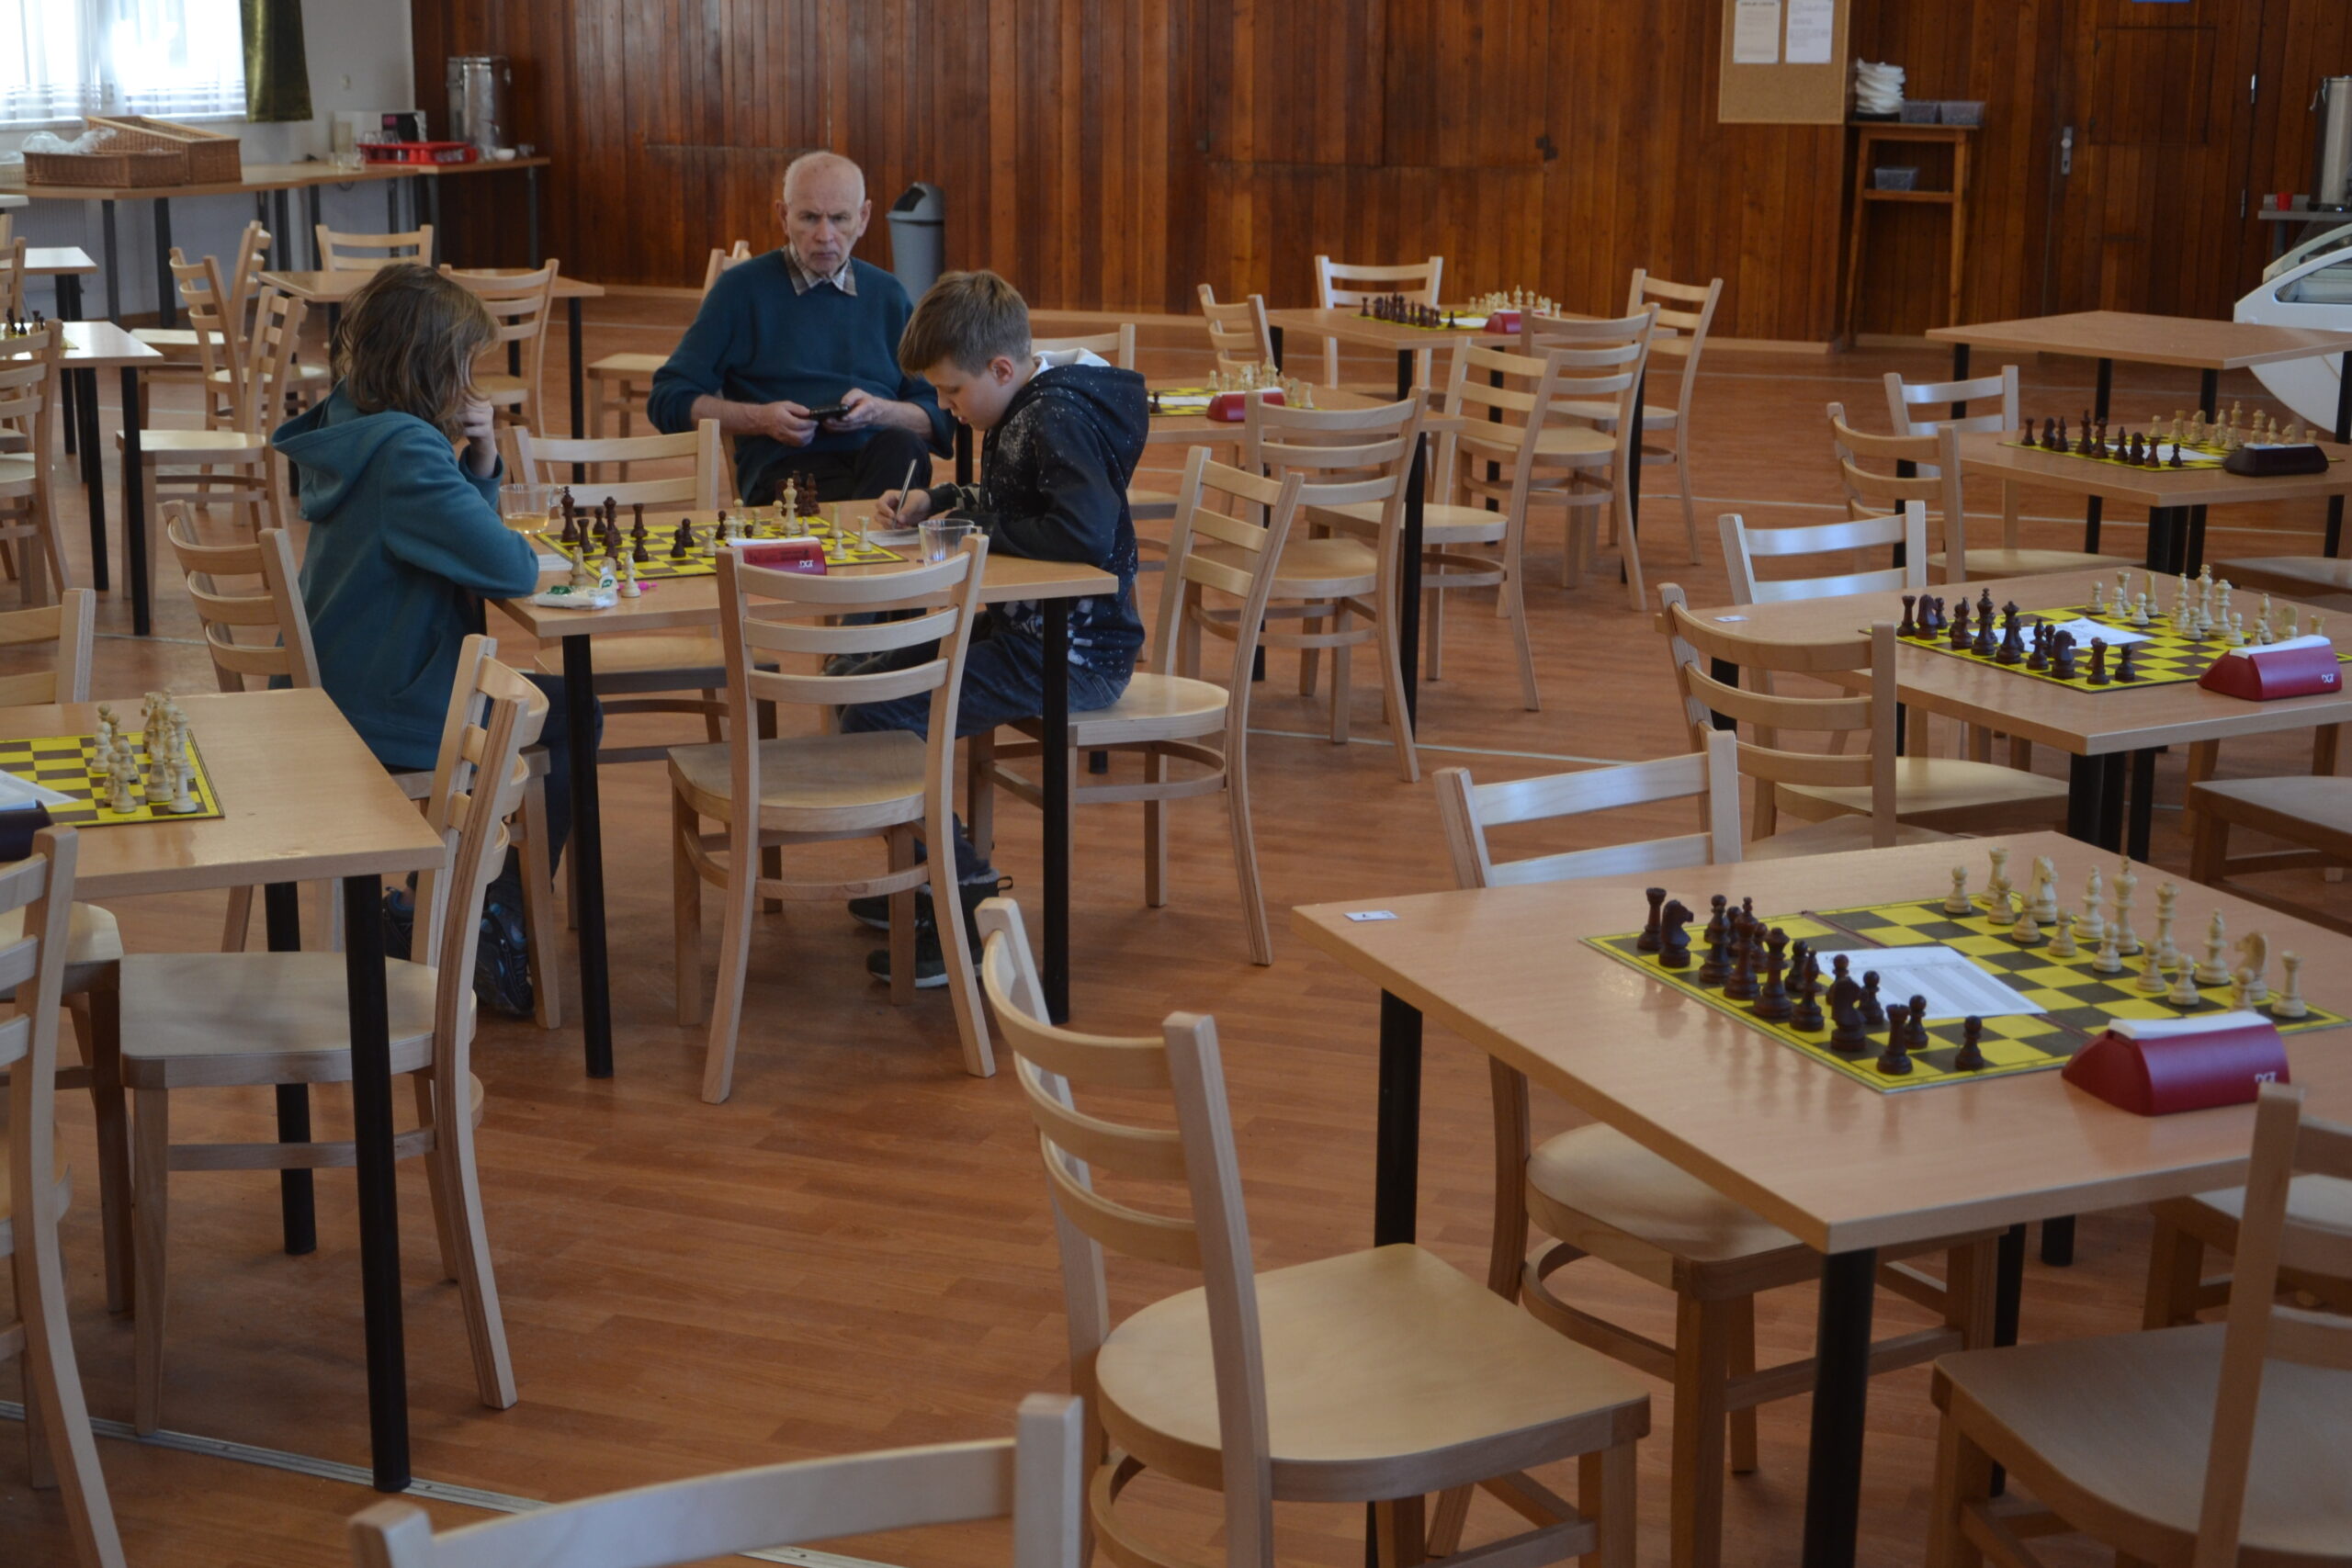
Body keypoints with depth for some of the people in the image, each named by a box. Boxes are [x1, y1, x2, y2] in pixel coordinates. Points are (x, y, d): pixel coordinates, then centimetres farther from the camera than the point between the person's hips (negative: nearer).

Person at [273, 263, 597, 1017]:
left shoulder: (348, 433, 7)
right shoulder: (404, 451, -24)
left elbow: (457, 538, 14)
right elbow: (510, 567, -27)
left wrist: (481, 465, -3)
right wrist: (523, 548, -4)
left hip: (341, 697, 10)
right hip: (393, 719, -9)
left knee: (548, 703, 26)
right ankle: (496, 929, 16)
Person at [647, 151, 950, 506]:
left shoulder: (887, 294, 22)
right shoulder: (742, 288, 12)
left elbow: (939, 416, 20)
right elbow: (668, 399, 9)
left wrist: (880, 411, -2)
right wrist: (761, 419, -5)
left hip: (880, 459, 5)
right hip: (787, 466, -5)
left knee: (901, 447, -35)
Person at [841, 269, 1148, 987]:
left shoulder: (1059, 420, -20)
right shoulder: (1028, 410, 12)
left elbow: (1087, 533, -34)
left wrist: (983, 530, -19)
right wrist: (934, 501, 12)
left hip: (1075, 653, -11)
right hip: (1031, 631, 11)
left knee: (873, 722, -19)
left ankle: (969, 903, -11)